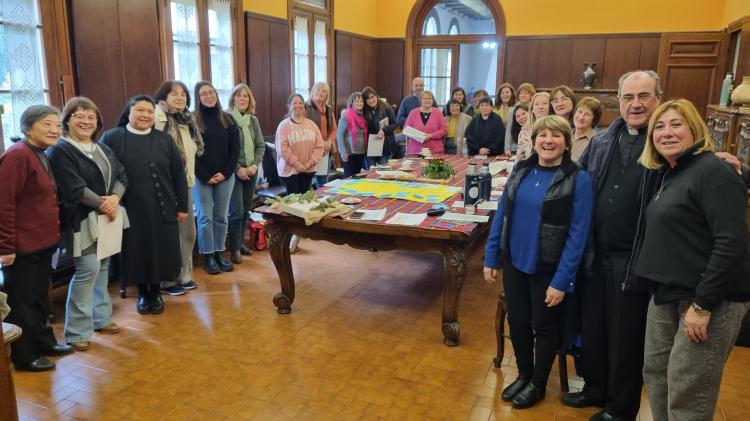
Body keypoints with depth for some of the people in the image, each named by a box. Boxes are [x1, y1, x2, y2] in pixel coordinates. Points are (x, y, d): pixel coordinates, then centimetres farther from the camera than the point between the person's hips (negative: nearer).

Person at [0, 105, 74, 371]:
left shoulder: (41, 156, 12)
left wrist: (52, 234, 13)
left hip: (43, 243, 9)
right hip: (23, 247, -9)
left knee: (40, 298, 20)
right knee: (22, 303, 6)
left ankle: (43, 342, 35)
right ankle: (24, 356, 19)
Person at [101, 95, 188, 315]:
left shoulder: (164, 139, 7)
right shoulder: (112, 138, 0)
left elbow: (178, 175, 7)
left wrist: (182, 206, 4)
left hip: (162, 209, 2)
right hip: (131, 210, -1)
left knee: (161, 252, 7)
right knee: (137, 253, 8)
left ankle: (156, 292, 27)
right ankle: (142, 293, 28)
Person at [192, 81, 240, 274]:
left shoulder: (227, 119, 7)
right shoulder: (192, 120, -3)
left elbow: (235, 148, 5)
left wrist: (225, 172, -6)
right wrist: (205, 176, -12)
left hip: (225, 176, 3)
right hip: (201, 177, -3)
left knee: (221, 217, 8)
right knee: (205, 217, 0)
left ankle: (219, 253, 18)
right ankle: (208, 257, 9)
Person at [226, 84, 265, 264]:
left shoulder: (253, 120, 10)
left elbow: (261, 146, 9)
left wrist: (254, 165, -6)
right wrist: (238, 169, -15)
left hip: (251, 171, 5)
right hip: (234, 172, -5)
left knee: (246, 210, 11)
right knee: (237, 211, -7)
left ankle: (241, 242, 24)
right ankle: (235, 249, 3)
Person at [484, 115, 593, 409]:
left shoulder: (579, 180, -13)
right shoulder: (521, 170, 2)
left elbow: (578, 233, -15)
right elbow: (502, 214, 5)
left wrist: (562, 280, -17)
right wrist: (491, 257, 3)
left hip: (548, 268, -4)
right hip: (515, 262, 4)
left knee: (544, 326, 13)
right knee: (517, 322, 14)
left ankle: (538, 384, 35)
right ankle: (523, 375, 39)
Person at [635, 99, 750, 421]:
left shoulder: (713, 171, -14)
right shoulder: (667, 174, 12)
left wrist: (702, 304, -21)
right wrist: (662, 291, 10)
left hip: (709, 299, -8)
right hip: (667, 294, 8)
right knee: (655, 373, 18)